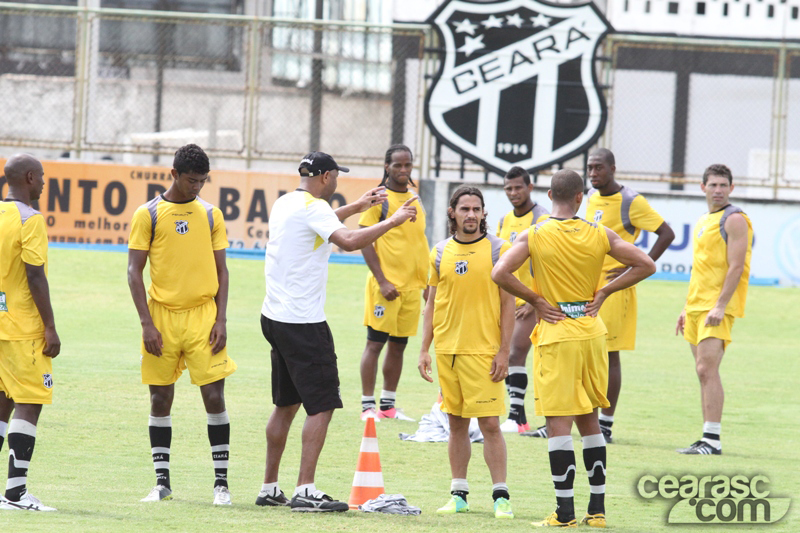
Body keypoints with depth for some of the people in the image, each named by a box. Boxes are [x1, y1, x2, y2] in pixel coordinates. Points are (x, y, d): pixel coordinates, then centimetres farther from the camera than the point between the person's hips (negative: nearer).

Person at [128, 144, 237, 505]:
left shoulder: (211, 215, 7)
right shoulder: (148, 215, 0)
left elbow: (220, 270, 10)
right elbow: (134, 272, -2)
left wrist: (221, 320, -1)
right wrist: (147, 324, -10)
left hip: (203, 316, 1)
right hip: (162, 315, -1)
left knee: (214, 396, -5)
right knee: (160, 399, 3)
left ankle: (221, 482, 2)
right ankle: (162, 483, 11)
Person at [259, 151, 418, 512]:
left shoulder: (285, 204, 13)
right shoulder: (314, 207, -14)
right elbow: (349, 241, -30)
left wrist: (356, 207, 40)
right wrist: (393, 221, -20)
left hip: (276, 317, 9)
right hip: (303, 321, -9)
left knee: (286, 404, 17)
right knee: (322, 405, -6)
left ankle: (269, 488, 19)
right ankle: (305, 491, -13)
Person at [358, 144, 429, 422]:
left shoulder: (415, 199, 13)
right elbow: (365, 242, -10)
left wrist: (426, 281, 15)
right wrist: (382, 281, -17)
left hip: (412, 285, 6)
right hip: (386, 285, -6)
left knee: (399, 345, 10)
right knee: (375, 343, -4)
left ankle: (388, 405, 16)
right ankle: (368, 406, -1)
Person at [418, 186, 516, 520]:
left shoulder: (498, 250, -2)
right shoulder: (440, 253, 9)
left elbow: (508, 303, -2)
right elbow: (432, 304, 14)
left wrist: (504, 351, -8)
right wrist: (424, 350, 8)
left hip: (484, 351, -4)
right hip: (447, 350, 4)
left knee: (489, 423, -7)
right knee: (456, 422, 9)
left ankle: (501, 496, -4)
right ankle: (459, 495, 14)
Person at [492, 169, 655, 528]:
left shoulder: (535, 235, -8)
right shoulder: (599, 235, 0)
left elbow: (500, 273, -17)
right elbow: (645, 265, 1)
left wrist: (535, 300, -6)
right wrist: (604, 292, 5)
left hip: (556, 336, -4)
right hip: (592, 333, 4)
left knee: (558, 424, -3)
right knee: (588, 420, 15)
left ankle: (565, 513, -6)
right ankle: (597, 509, 16)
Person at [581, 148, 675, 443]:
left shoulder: (631, 202, -11)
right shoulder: (591, 197, 11)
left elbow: (666, 234, -13)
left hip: (613, 286, -7)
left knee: (608, 354, -4)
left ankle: (605, 425, 0)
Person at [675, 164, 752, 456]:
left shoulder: (734, 220, -8)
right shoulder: (703, 221, 19)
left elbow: (736, 267, -15)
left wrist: (720, 306, -21)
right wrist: (687, 308, 21)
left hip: (718, 307, -9)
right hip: (697, 305, 9)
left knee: (707, 368, -15)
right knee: (704, 372, 6)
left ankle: (712, 439, -17)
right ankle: (708, 439, 7)